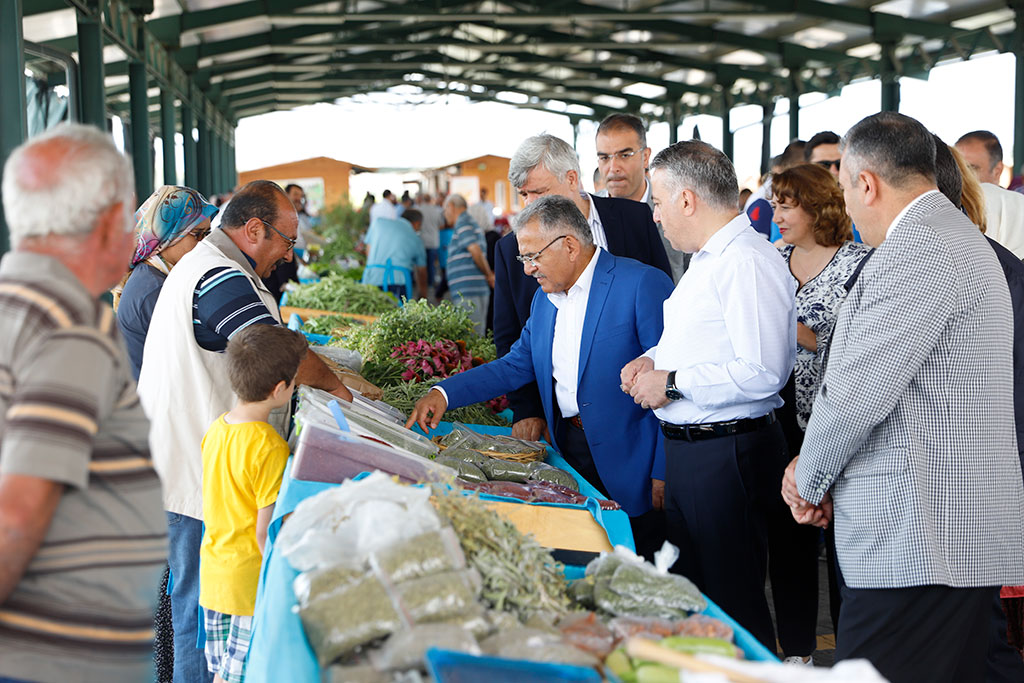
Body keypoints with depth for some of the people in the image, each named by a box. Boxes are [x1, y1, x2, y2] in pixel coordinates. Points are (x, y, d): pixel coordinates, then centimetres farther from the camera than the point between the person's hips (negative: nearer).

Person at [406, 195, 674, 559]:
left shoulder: (644, 284, -13)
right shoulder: (545, 299, 12)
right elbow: (516, 365, 17)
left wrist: (664, 473, -17)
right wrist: (444, 393, 3)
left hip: (628, 465, -6)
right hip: (568, 449, 6)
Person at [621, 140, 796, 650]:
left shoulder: (748, 263, -20)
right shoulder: (706, 259, 15)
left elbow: (762, 373, -28)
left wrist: (672, 383, -19)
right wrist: (654, 359, 9)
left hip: (728, 453, -11)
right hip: (687, 450, 11)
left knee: (733, 604, -2)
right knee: (689, 594, 20)